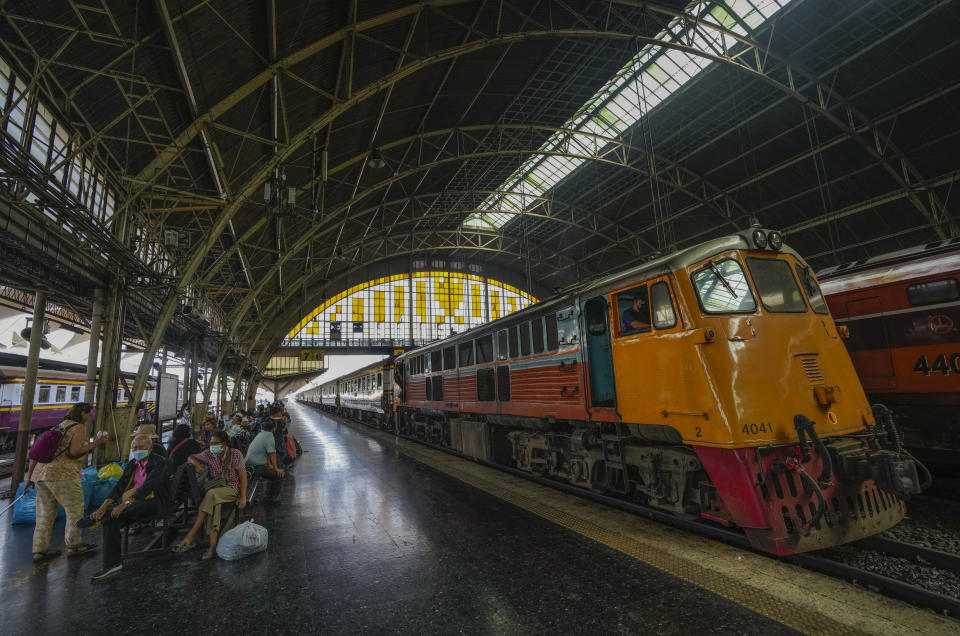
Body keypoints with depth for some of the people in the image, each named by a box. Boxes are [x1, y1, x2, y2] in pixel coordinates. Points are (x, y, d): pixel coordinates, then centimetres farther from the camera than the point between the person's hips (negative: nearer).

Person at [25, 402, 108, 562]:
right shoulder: (79, 428, -4)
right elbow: (74, 452, -16)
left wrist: (29, 477, 22)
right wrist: (96, 444, -6)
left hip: (41, 472, 9)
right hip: (61, 473, -9)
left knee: (45, 513, 15)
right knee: (75, 509, 4)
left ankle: (40, 551, 19)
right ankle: (74, 546, 12)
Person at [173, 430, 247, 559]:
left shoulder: (235, 454, -7)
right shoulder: (208, 454, 3)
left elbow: (243, 477, -4)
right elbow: (191, 457, 18)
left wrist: (243, 497, -13)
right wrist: (196, 463, -7)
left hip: (231, 489, -3)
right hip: (214, 488, 3)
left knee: (211, 495, -35)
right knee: (213, 503, -33)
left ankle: (190, 537, -32)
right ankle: (213, 545, -41)